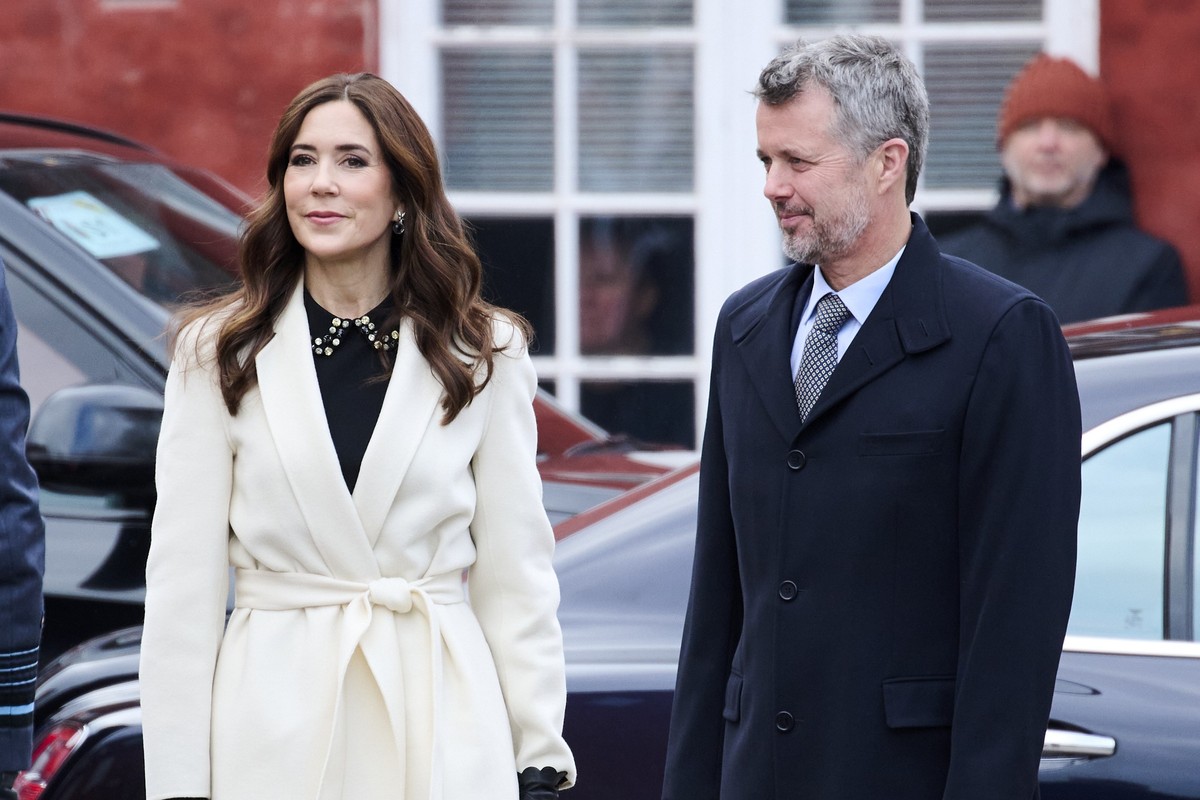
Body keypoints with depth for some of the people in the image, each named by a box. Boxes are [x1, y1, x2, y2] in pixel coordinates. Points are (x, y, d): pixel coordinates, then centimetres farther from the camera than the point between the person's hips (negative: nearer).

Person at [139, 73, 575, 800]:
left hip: (442, 722, 0)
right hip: (273, 727, 0)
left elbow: (516, 576, 5)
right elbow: (183, 583, 0)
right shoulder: (219, 355, 2)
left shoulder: (483, 355, 3)